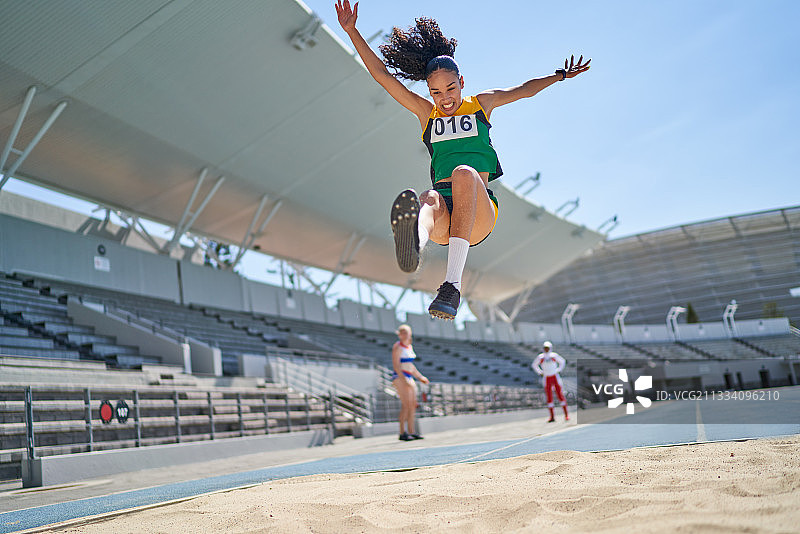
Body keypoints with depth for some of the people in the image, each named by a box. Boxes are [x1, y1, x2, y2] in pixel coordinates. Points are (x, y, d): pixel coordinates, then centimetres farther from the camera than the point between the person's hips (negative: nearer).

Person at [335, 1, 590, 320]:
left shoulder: (481, 104, 19)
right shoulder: (426, 113, 19)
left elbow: (524, 89, 31)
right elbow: (381, 74, 16)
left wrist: (561, 75, 31)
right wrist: (352, 32, 12)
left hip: (479, 211, -1)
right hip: (443, 209, 1)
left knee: (464, 173, -36)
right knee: (428, 201, -36)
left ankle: (452, 284, -53)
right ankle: (413, 242, -77)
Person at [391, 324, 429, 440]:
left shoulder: (409, 346, 16)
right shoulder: (397, 347, -8)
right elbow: (396, 365, -16)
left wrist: (420, 377, 23)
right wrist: (404, 380, -23)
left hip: (409, 378, 9)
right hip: (400, 377, -9)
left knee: (413, 405, 5)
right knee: (406, 405, -14)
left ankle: (411, 432, 9)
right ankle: (402, 433, -12)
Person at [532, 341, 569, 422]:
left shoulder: (554, 355, -4)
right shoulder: (540, 357, -2)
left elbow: (562, 361, 12)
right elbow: (534, 365, 14)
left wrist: (558, 370, 4)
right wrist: (540, 373, 6)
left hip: (555, 377, -1)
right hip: (547, 378, 1)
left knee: (560, 395, -4)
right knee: (549, 397, 1)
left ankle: (566, 414, 4)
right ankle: (552, 416, 6)